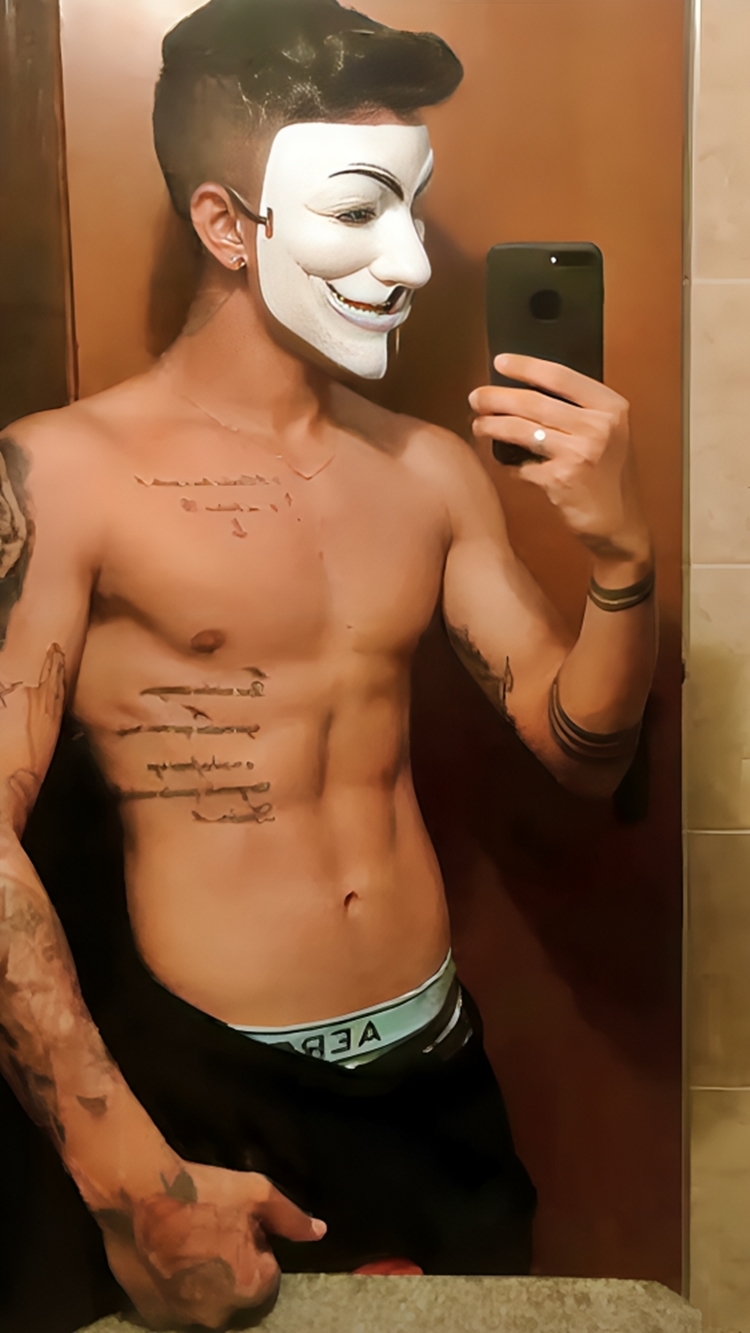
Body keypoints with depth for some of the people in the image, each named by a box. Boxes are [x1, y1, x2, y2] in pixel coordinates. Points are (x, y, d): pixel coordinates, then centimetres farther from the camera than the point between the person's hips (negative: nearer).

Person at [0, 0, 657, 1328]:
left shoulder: (434, 470, 2)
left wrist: (622, 556, -14)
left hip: (441, 1065, 5)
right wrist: (131, 1178, -17)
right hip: (211, 1092, -4)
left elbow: (582, 754, 4)